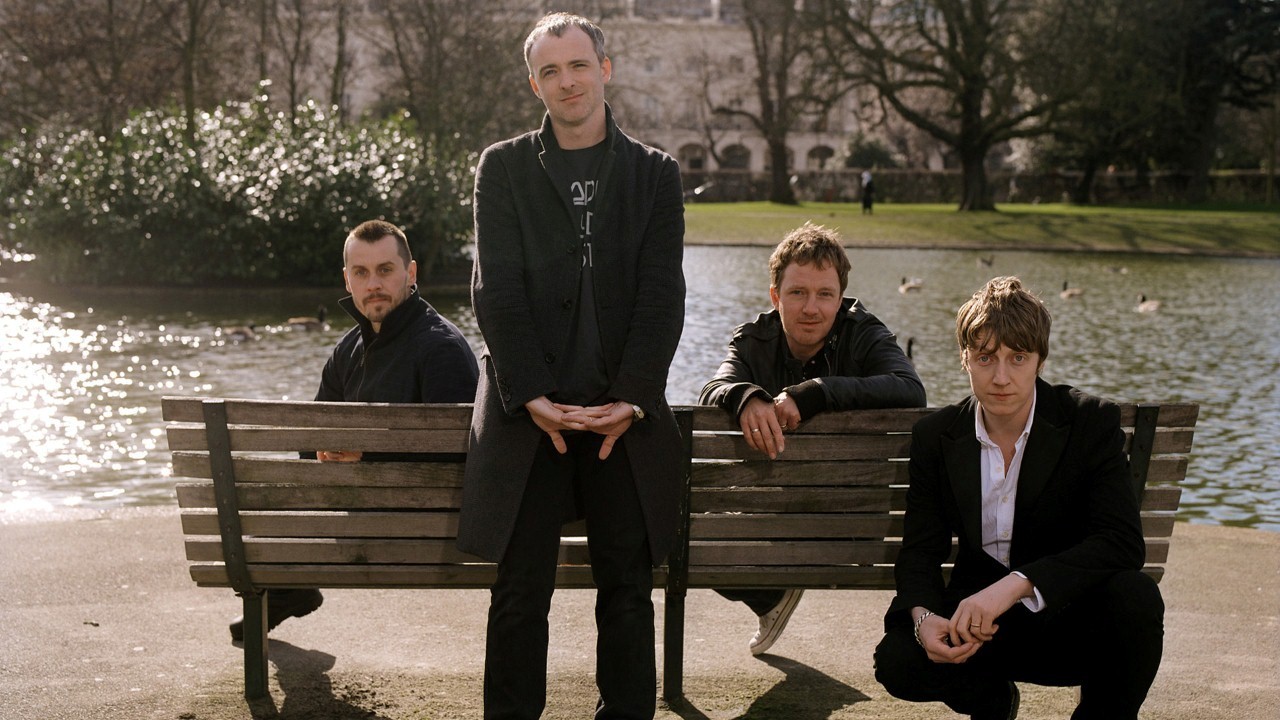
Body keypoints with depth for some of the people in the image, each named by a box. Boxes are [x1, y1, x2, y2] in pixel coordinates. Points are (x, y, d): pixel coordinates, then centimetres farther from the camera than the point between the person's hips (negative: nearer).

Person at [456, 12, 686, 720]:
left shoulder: (655, 172, 9)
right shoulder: (502, 167, 7)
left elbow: (663, 296, 1)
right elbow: (496, 291, -1)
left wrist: (629, 400, -11)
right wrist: (535, 398, -12)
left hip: (626, 414, 1)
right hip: (528, 412, -1)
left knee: (627, 587, 5)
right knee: (520, 589, 1)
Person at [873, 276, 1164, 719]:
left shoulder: (1092, 422, -10)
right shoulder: (935, 437, -1)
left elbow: (1122, 541, -21)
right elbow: (921, 549, -2)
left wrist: (1016, 584, -35)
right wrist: (923, 617, -26)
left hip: (1069, 619, -2)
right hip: (981, 624, 2)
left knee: (1135, 595, -33)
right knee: (898, 662, -25)